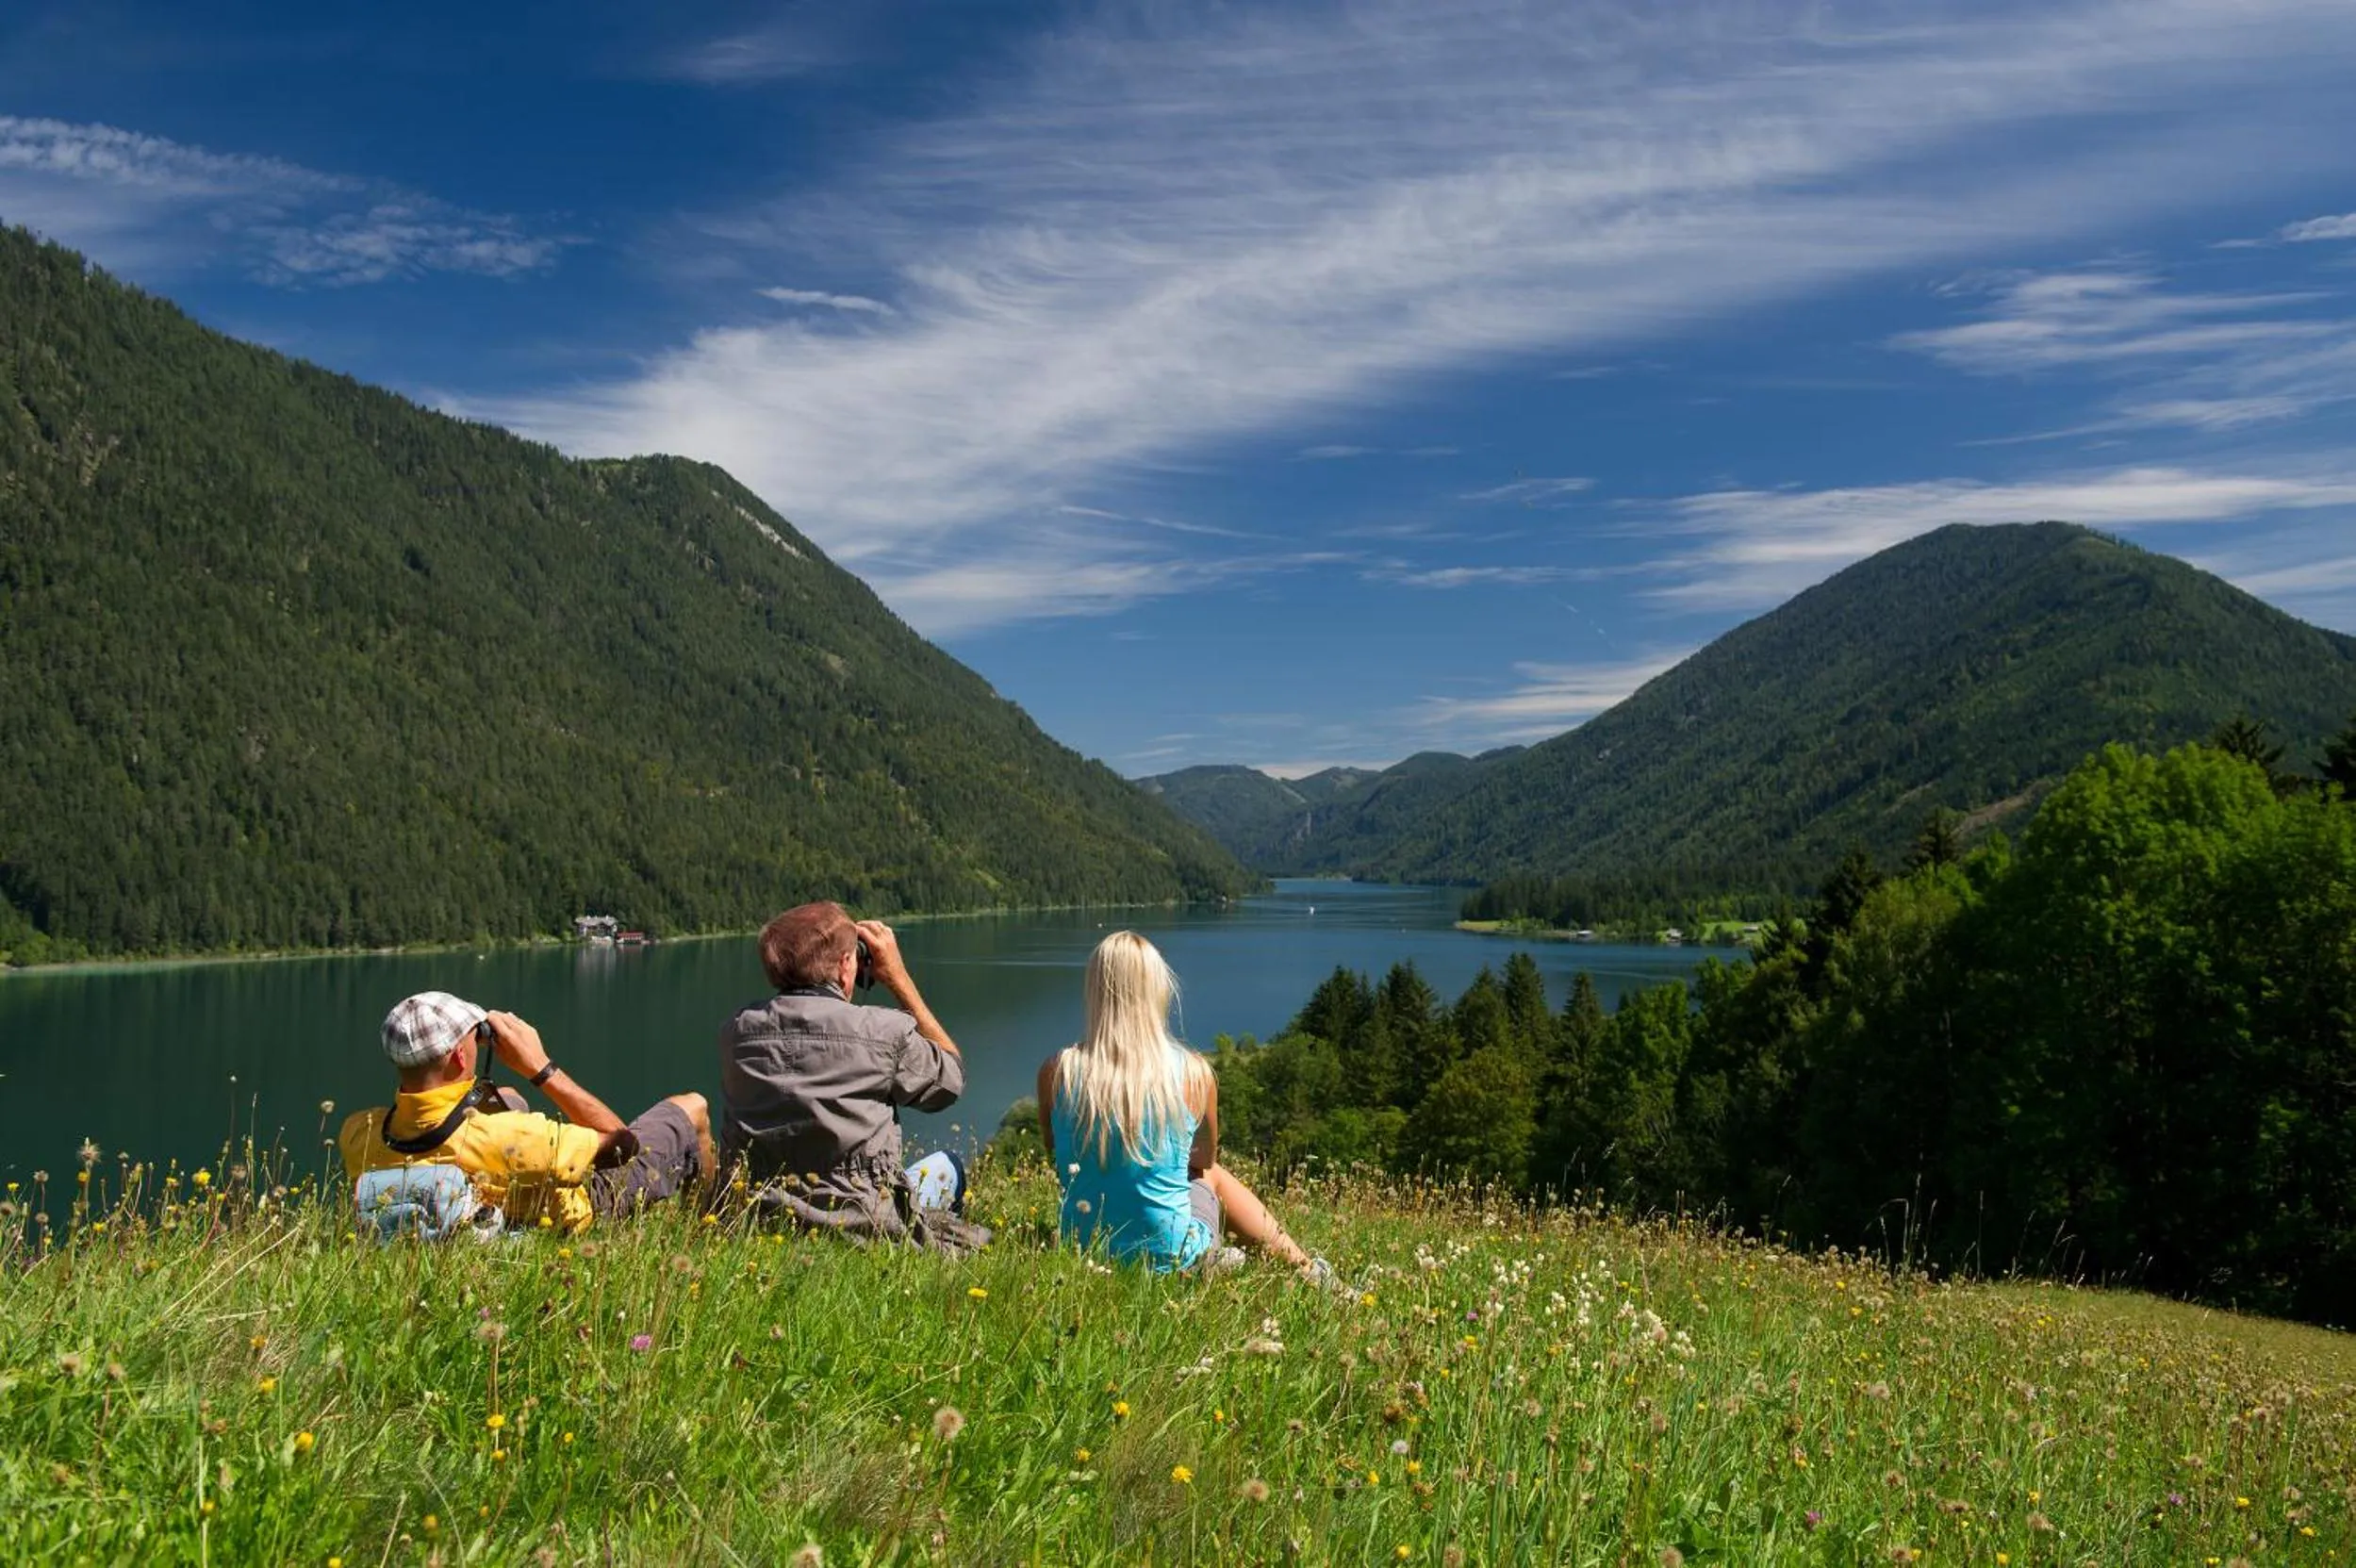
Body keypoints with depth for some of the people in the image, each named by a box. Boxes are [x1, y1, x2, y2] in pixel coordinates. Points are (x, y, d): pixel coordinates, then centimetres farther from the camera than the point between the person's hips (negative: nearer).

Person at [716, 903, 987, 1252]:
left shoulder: (735, 1032, -6)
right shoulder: (886, 1031, -16)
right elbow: (951, 1076, 4)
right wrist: (900, 979, 5)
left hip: (753, 1222, 4)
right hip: (859, 1225, -4)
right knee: (947, 1166, 26)